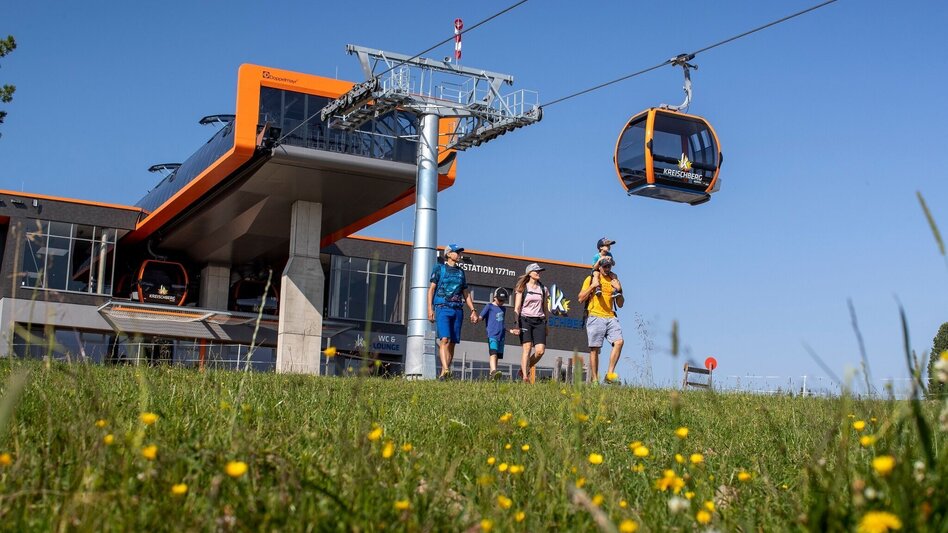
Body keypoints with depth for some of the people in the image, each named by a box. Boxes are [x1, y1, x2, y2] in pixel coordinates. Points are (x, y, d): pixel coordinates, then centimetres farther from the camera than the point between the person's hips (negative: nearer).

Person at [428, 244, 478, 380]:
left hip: (458, 310, 5)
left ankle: (442, 374, 5)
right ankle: (446, 370, -32)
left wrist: (473, 310, 12)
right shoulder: (439, 269, 6)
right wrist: (430, 309, -9)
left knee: (452, 343, 1)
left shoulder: (460, 272, 19)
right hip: (443, 308, -5)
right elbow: (431, 289, 2)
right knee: (445, 339, -20)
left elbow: (466, 293, 22)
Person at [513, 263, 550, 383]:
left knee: (540, 350, -10)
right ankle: (525, 376, -9)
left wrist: (546, 325, 16)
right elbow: (517, 307, 1)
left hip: (539, 321, 3)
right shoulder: (522, 288, 5)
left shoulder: (543, 289, 14)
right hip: (525, 319, -3)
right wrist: (516, 324, -9)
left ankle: (525, 369, 13)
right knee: (527, 348, -12)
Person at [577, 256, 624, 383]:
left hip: (611, 317, 3)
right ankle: (594, 379, 0)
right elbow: (581, 298, 1)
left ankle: (610, 374, -12)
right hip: (595, 317, -3)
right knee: (595, 349, -5)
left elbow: (620, 304, 18)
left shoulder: (614, 280, 17)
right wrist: (592, 286, -8)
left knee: (619, 342, -17)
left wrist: (619, 290, 3)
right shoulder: (591, 279, 8)